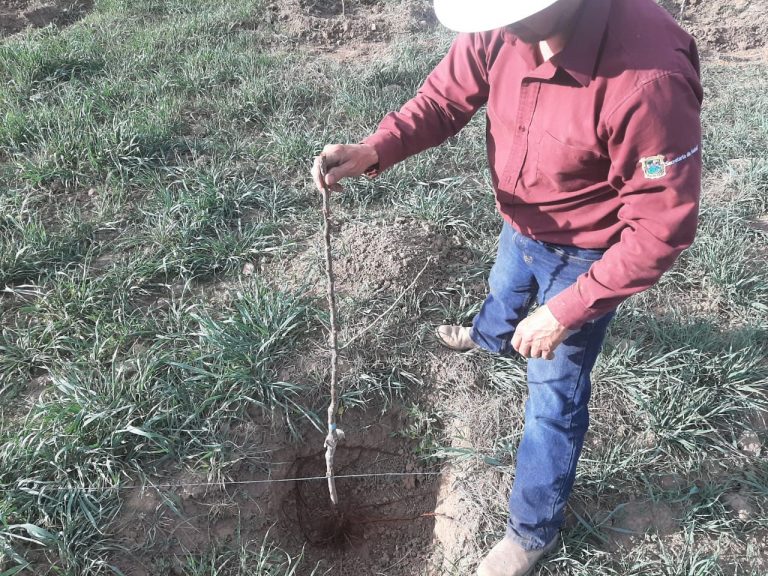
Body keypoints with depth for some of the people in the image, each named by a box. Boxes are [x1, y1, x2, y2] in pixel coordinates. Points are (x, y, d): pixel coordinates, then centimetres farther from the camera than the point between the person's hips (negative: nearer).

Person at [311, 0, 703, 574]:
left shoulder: (650, 77, -40)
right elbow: (447, 96, -10)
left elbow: (660, 227, -32)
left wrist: (565, 312, -30)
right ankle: (488, 337, 76)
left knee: (554, 398, 7)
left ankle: (534, 530, 33)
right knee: (504, 288, 37)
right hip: (520, 222, 6)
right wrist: (375, 149, -29)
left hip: (584, 255, -6)